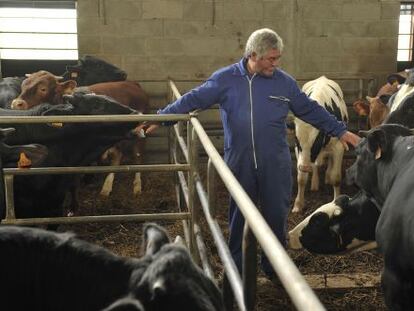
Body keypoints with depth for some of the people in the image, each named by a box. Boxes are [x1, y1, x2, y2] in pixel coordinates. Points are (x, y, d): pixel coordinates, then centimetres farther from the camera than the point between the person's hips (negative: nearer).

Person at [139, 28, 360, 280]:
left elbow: (311, 110, 10)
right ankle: (237, 271, 27)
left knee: (277, 215, 7)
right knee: (239, 218, 11)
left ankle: (275, 269, 26)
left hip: (276, 164, 1)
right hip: (239, 164, -1)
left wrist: (340, 131, 11)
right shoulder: (225, 79, -1)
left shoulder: (285, 82, 3)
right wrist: (160, 118, -1)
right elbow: (193, 99, 1)